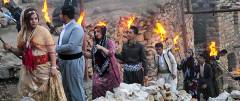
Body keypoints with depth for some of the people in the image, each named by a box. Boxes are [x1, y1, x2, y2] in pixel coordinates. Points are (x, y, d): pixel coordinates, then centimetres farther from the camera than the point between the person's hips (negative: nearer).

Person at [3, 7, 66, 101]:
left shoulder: (43, 31, -9)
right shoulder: (22, 34, 5)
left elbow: (52, 51, -11)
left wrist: (53, 67, -17)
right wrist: (10, 48, -2)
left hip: (43, 67, -5)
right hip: (28, 69, 5)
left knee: (46, 93, 0)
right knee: (30, 93, 10)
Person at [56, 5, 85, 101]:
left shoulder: (76, 28, -22)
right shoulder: (65, 27, 7)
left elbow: (71, 46, -29)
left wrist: (55, 48, -22)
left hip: (73, 61, -9)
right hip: (64, 60, 9)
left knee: (76, 87, 1)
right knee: (66, 86, 21)